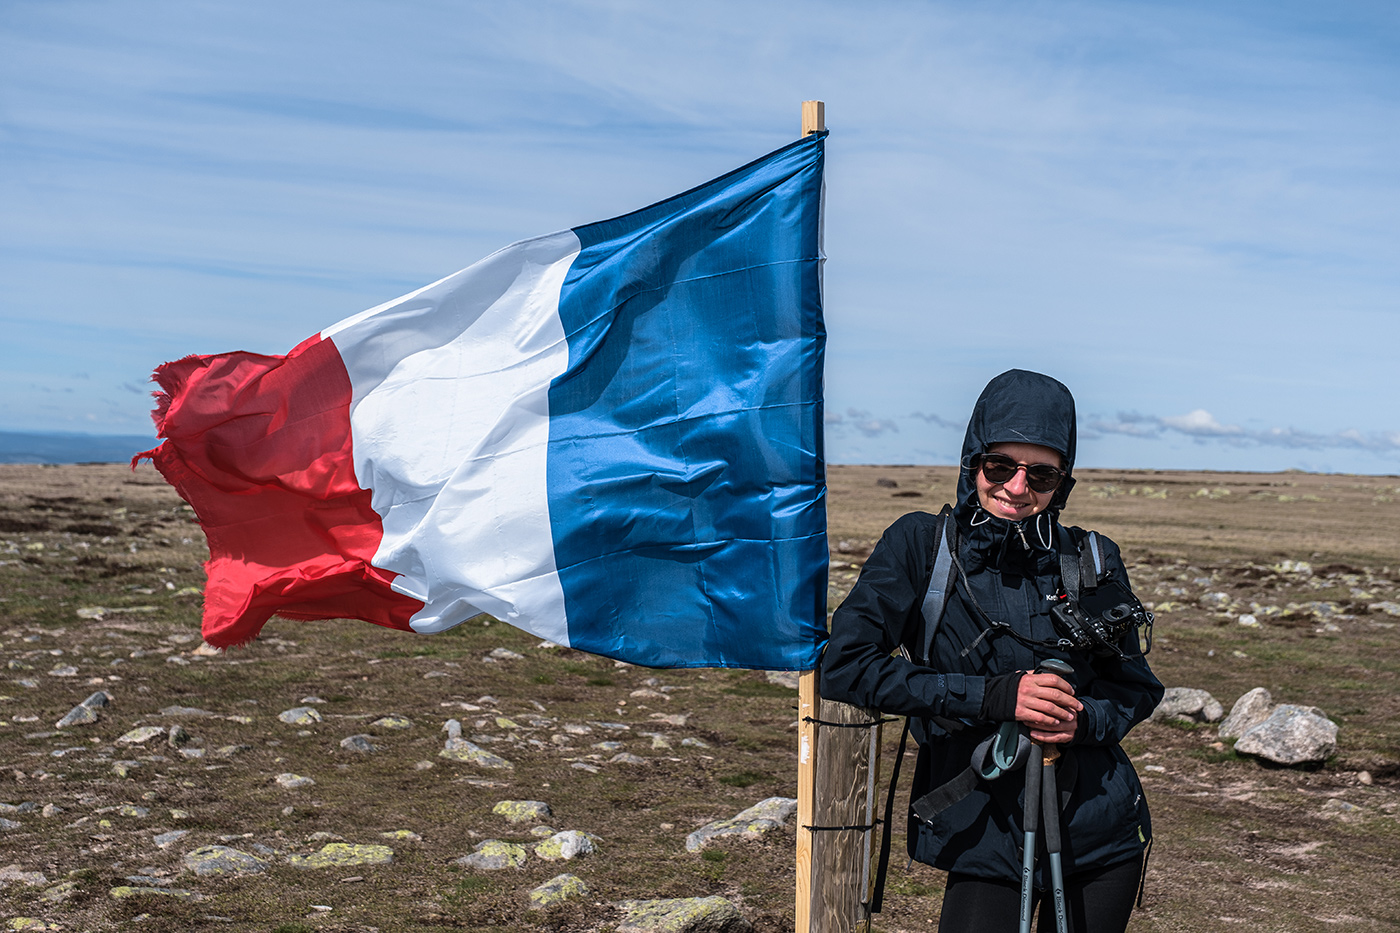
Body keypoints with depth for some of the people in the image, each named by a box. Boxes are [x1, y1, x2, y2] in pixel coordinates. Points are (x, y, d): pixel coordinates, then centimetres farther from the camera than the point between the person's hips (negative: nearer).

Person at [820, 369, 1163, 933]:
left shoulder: (1092, 561, -2)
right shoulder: (920, 545, -8)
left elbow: (1136, 686, 9)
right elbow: (844, 666, -17)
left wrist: (1085, 719, -15)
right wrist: (991, 696, -21)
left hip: (1101, 831, 3)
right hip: (984, 838, -2)